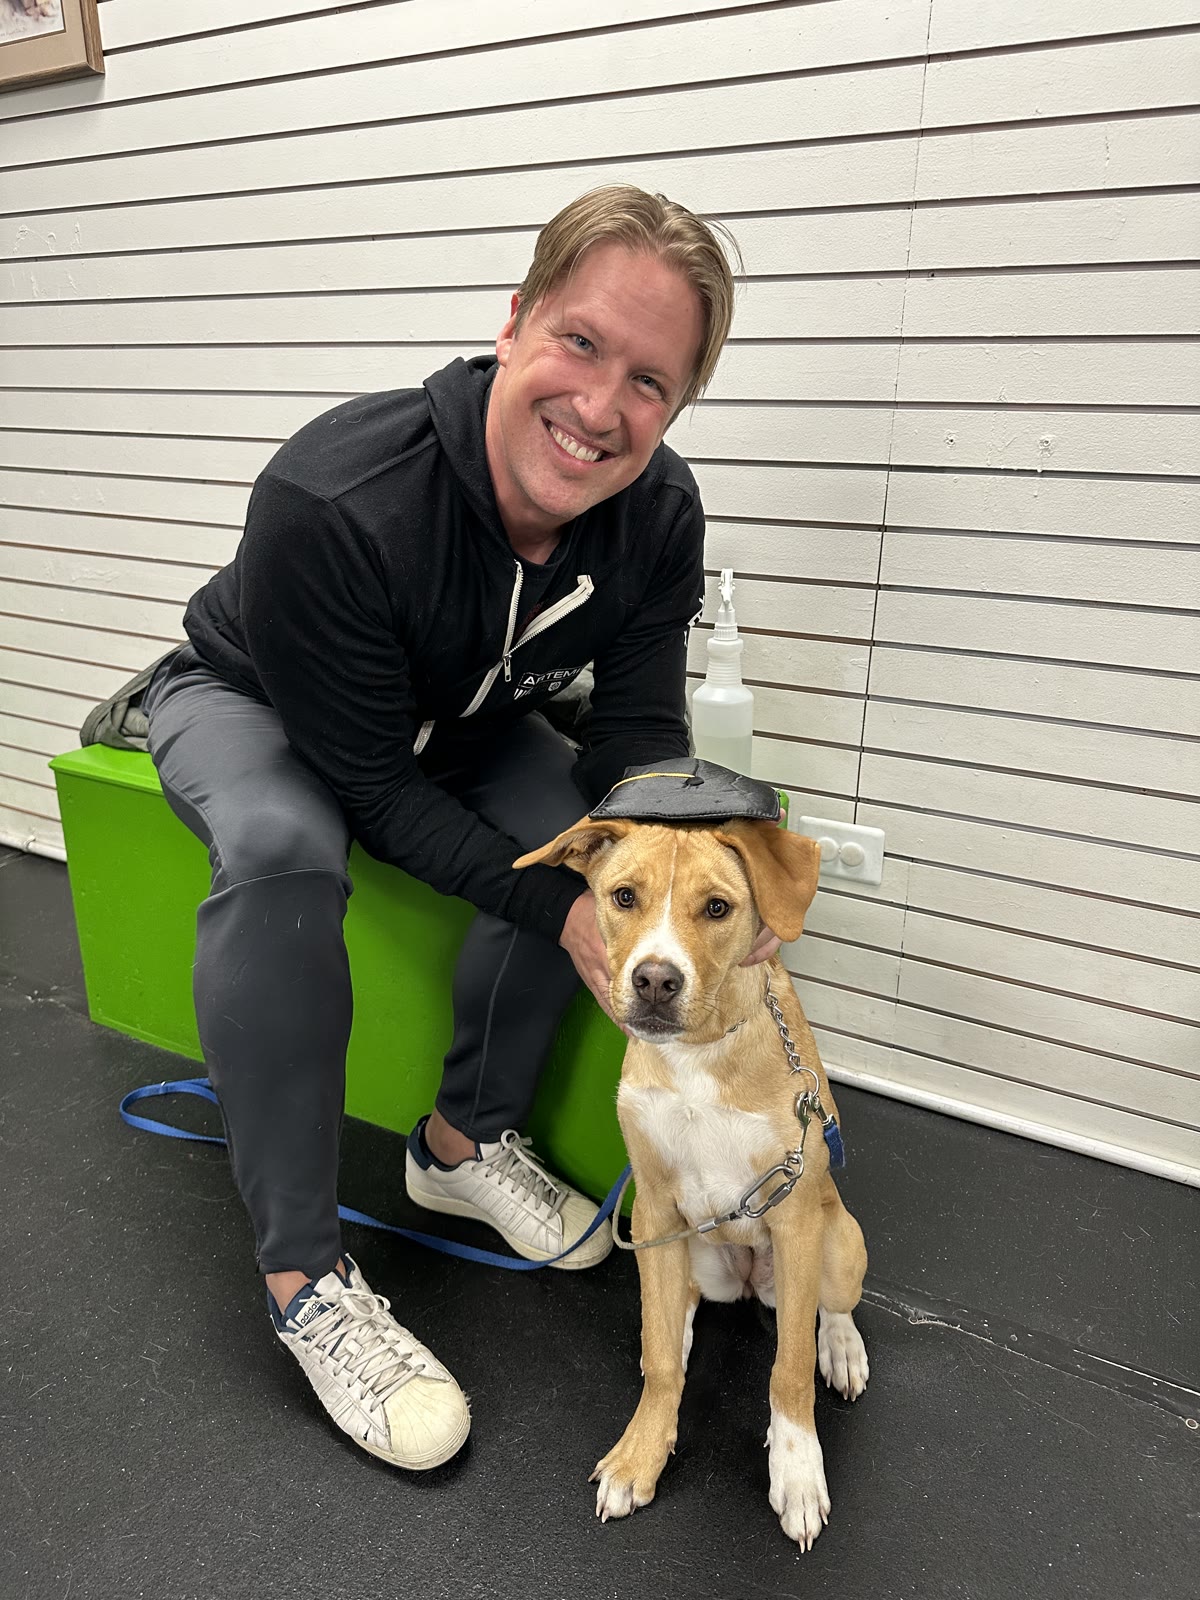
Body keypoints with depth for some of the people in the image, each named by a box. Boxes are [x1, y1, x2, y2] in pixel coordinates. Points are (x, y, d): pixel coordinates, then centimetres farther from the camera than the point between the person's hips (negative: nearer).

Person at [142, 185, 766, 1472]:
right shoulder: (329, 500, -37)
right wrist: (559, 907, -36)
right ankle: (302, 1274, -19)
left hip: (457, 716, 5)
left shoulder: (659, 518, -21)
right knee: (281, 846, -36)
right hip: (244, 701, -4)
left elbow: (638, 740, -18)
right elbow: (374, 787, -31)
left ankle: (468, 1137, 1)